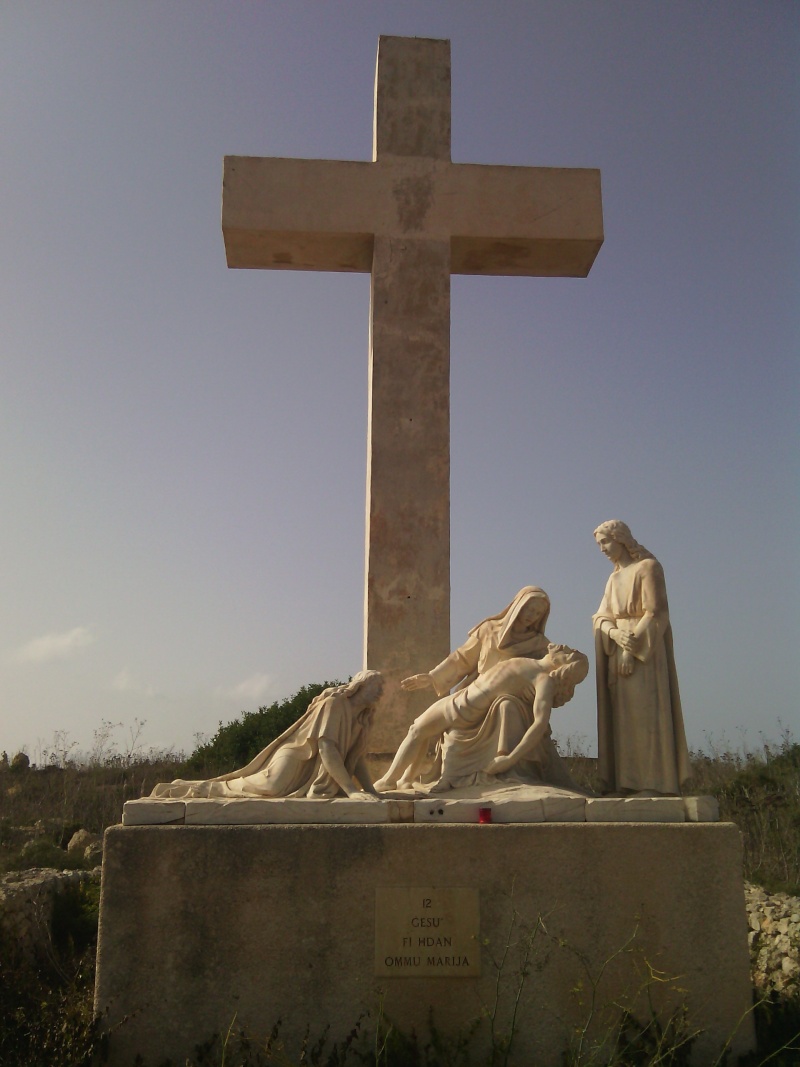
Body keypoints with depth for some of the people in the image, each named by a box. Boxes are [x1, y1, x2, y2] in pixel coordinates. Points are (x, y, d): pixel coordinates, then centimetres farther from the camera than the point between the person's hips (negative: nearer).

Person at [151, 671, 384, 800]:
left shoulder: (363, 718, 10)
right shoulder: (335, 702, -16)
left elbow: (357, 760, 11)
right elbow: (326, 748, -25)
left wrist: (372, 793, -2)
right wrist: (351, 790, -29)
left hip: (313, 774, 8)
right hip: (296, 757, -8)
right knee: (270, 787, -29)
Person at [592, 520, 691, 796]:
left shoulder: (648, 567, -2)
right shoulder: (614, 578, 20)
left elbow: (654, 613, -12)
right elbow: (601, 618, 10)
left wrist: (632, 648, -20)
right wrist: (616, 633, -13)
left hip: (644, 653, -7)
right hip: (619, 652, 7)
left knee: (644, 714, -12)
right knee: (622, 717, 1)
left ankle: (653, 783, -12)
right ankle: (629, 783, 1)